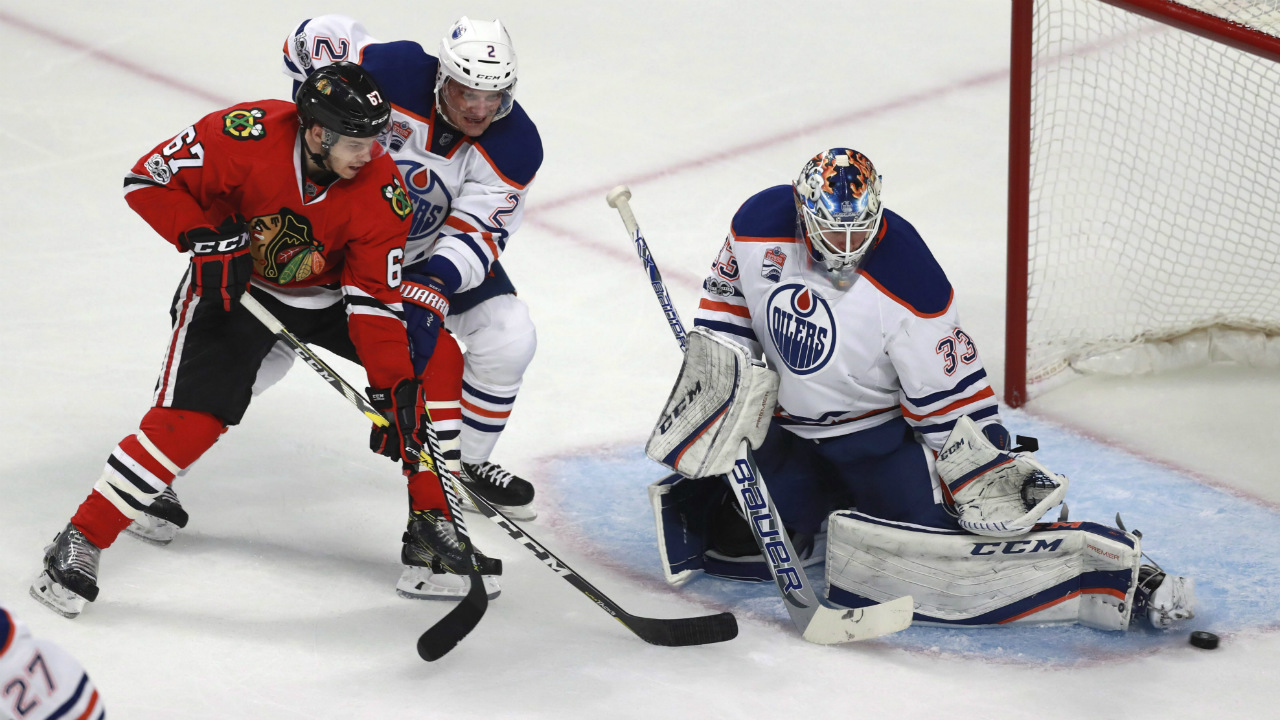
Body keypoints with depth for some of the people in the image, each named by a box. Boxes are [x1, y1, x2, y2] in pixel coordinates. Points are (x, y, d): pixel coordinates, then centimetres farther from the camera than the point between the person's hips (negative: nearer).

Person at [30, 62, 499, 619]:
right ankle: (79, 544, -7)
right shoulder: (248, 137, -31)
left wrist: (393, 386, -26)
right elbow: (149, 179, -19)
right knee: (189, 420, -19)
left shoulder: (380, 189, -22)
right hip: (233, 283, -4)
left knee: (434, 362, -10)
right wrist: (203, 238, -30)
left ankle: (433, 524, 0)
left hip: (328, 294, 4)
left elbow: (376, 299, -18)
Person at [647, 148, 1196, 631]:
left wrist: (985, 468, -21)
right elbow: (730, 296, 6)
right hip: (785, 425, 5)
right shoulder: (760, 224, -14)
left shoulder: (906, 281, -27)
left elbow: (949, 390, -19)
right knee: (739, 544, -9)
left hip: (881, 431, -4)